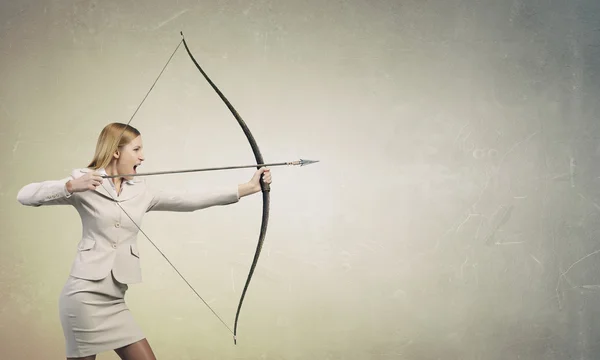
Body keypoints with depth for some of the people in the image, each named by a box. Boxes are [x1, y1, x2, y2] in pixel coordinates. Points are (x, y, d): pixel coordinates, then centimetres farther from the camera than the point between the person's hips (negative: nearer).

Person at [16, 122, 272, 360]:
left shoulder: (140, 192, 11)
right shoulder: (84, 185, -4)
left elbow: (188, 200, 3)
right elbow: (25, 196, -11)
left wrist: (247, 188, -2)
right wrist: (70, 186, -26)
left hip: (114, 300, 6)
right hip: (84, 294, -6)